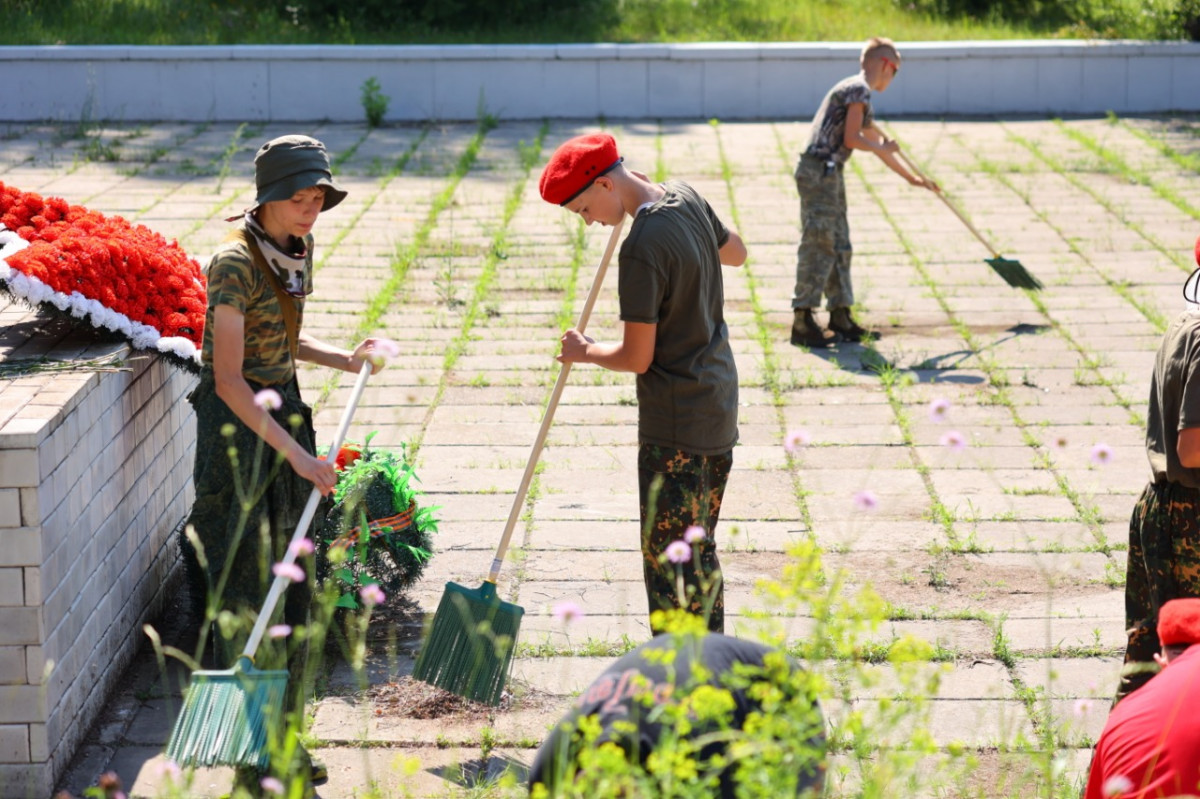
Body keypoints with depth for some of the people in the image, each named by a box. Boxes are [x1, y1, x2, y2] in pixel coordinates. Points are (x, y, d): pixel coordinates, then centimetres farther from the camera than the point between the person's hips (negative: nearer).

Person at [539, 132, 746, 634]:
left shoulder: (641, 250, -23)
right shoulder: (688, 198, 2)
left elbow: (637, 358, -19)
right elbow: (736, 253, 24)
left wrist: (585, 352, 1)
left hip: (675, 427, -9)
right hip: (720, 412, 9)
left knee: (668, 564, -1)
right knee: (701, 553, 18)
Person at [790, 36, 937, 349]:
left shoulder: (859, 94, 23)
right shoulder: (859, 90, -9)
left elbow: (875, 140, 31)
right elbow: (851, 139, -16)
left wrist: (911, 177, 37)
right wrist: (884, 148, 2)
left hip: (828, 174, 10)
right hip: (819, 173, -10)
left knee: (839, 247, 12)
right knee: (817, 246, -10)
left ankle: (840, 319, 17)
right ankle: (802, 320, -9)